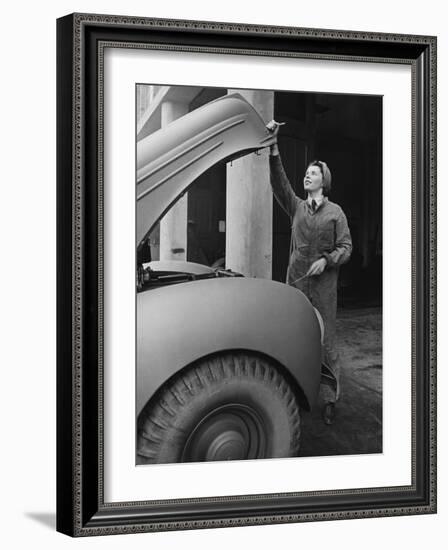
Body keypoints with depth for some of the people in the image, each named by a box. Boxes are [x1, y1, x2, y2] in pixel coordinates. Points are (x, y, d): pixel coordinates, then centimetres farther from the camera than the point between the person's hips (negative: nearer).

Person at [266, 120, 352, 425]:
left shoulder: (335, 212, 5)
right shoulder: (296, 207, 11)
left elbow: (346, 248, 2)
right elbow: (279, 180, -3)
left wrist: (327, 260, -17)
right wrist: (273, 146, -14)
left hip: (324, 285, -3)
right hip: (296, 280, 3)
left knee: (326, 340, -1)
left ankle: (331, 400, 5)